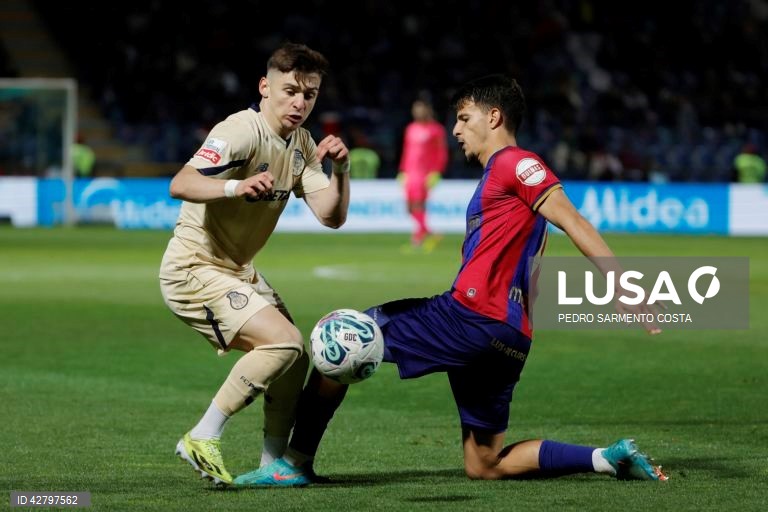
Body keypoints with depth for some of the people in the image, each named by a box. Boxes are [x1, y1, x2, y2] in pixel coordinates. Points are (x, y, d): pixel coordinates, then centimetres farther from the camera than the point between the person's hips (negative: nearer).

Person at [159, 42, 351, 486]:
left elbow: (331, 216, 0)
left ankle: (273, 464, 18)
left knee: (294, 361, 9)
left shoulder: (301, 145, 6)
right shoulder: (242, 132, -21)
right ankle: (202, 440, -17)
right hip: (195, 269, -9)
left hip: (238, 271, 9)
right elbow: (181, 185, -35)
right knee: (284, 342, -22)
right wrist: (236, 186, -52)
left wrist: (340, 170, -17)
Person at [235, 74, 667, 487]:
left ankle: (295, 462, -1)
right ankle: (610, 458, 2)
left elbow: (572, 221, -14)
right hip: (505, 340, 10)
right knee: (485, 466, 11)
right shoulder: (499, 174, 26)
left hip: (473, 315, -10)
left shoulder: (514, 163, -4)